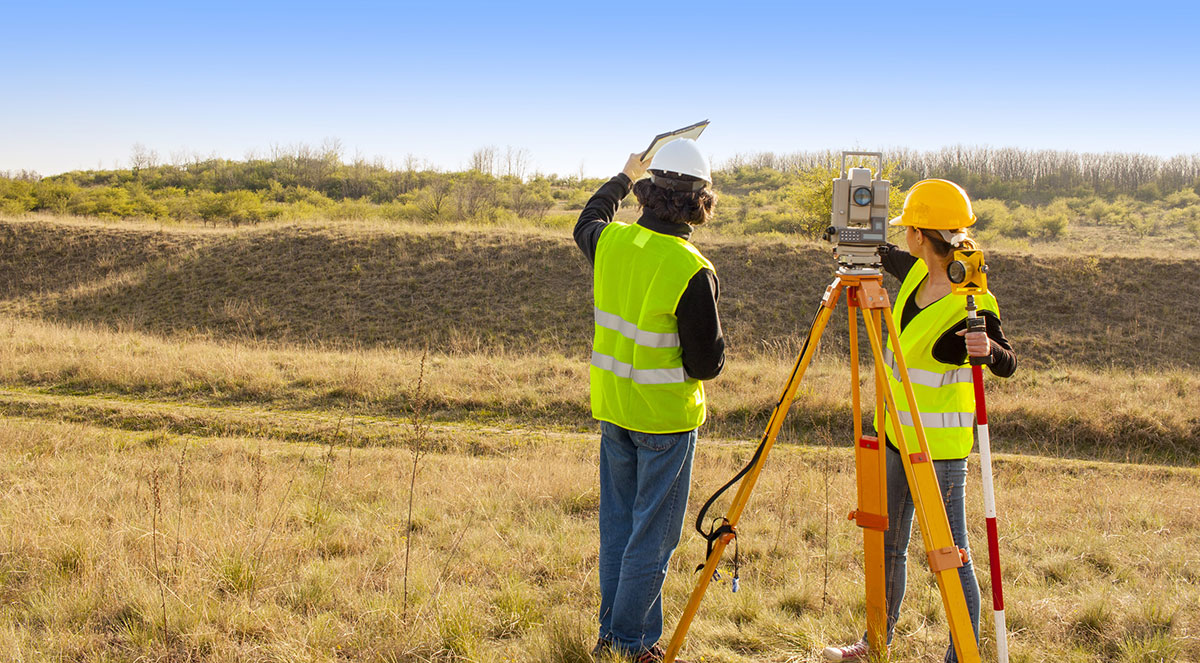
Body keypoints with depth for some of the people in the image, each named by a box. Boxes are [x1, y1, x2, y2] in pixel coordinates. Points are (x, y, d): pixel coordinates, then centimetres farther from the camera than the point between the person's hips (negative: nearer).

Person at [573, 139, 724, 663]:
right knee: (652, 534, 5)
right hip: (666, 415, -6)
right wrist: (715, 338, 4)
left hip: (613, 406, 6)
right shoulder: (692, 272, -21)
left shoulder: (611, 241, -4)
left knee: (617, 523, 17)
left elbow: (586, 223, 23)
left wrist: (623, 178, 36)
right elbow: (706, 364, -17)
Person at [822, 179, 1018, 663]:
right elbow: (888, 257, 23)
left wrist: (987, 348, -35)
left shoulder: (971, 302, -21)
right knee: (887, 546, 19)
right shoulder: (918, 273, 1)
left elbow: (1007, 365, -15)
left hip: (940, 445, -9)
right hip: (898, 432, 9)